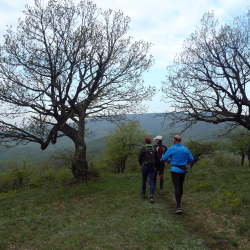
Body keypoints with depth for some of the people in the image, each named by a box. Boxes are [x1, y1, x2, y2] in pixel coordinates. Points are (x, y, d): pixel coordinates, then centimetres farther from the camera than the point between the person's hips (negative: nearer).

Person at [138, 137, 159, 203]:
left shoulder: (142, 149, -7)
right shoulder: (154, 149, 1)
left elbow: (139, 159, -5)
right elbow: (157, 158, 2)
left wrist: (141, 164, 16)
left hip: (145, 167, -1)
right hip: (152, 167, 2)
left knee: (144, 181, 18)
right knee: (151, 182, 1)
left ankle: (143, 193, 36)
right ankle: (152, 197, -9)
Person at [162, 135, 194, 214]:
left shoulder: (171, 149, -9)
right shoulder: (186, 149, 2)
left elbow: (164, 158, -3)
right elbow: (191, 159, 6)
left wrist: (169, 160, 19)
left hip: (175, 170, -4)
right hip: (183, 170, 4)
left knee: (177, 188, -6)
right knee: (180, 186, 21)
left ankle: (179, 207, -11)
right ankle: (179, 201, 39)